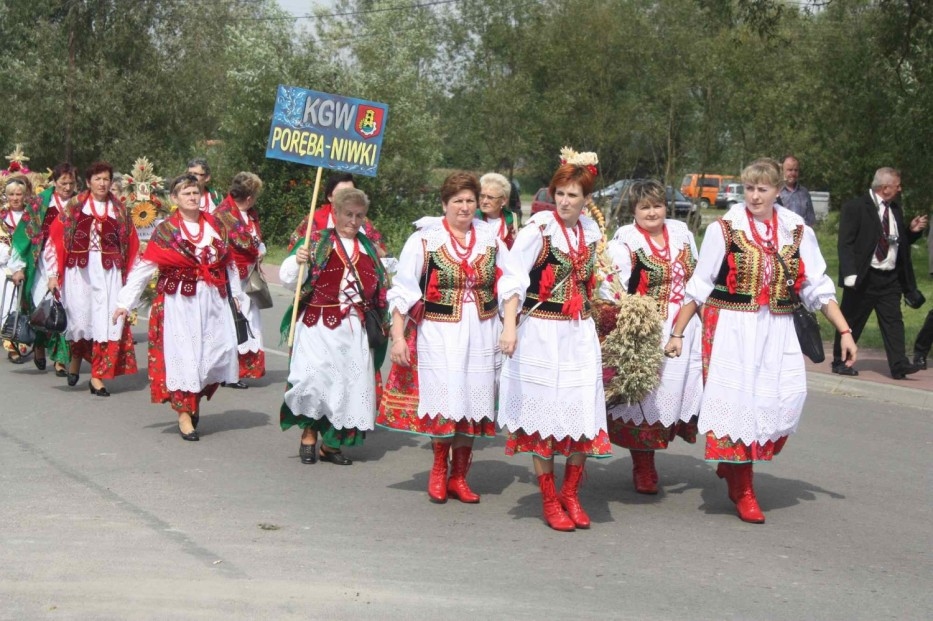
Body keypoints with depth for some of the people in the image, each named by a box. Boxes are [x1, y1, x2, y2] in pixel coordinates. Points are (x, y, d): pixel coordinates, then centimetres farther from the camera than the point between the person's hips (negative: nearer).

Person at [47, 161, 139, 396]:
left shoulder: (119, 210, 9)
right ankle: (76, 358, 34)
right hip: (79, 271, -1)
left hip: (109, 273, 1)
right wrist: (54, 273, -5)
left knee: (107, 321, -6)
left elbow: (131, 246, 9)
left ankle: (97, 377, 0)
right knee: (79, 319, 5)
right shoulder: (74, 207, 4)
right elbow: (55, 239, 1)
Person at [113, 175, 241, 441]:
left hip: (213, 301, 4)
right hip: (178, 302, -4)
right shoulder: (165, 230, -1)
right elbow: (143, 267, -3)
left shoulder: (215, 225, 10)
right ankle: (184, 413, 4)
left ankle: (196, 399, 21)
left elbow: (229, 262, 19)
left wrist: (236, 294, 20)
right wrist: (125, 302, -8)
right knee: (182, 354, -4)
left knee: (219, 351, -1)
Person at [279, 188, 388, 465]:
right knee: (315, 377, -14)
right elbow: (288, 278, -8)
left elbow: (379, 288, 26)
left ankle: (332, 442, 14)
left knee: (350, 383, 3)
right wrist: (296, 261, -28)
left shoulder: (368, 247, 16)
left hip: (355, 328, 5)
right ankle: (309, 432, 8)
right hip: (319, 325, -5)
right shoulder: (317, 241, 0)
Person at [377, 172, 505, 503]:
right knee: (444, 401, -3)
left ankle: (458, 477, 19)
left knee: (472, 402, 6)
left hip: (481, 335, 3)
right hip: (439, 335, -3)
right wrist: (398, 336, -11)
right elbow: (403, 290, -5)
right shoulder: (424, 239, -4)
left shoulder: (490, 238, 6)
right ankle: (439, 470, 18)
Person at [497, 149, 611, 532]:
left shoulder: (592, 232, 9)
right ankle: (549, 502, 14)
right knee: (544, 415, 2)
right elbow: (513, 278, -15)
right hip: (542, 334, -5)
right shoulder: (538, 229, -9)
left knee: (585, 416, 4)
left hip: (581, 335, 5)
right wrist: (509, 326, -24)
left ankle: (570, 494, 20)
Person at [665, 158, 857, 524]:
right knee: (737, 402, -4)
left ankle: (732, 465, 18)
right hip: (732, 329, -3)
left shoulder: (797, 232, 5)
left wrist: (845, 332, 3)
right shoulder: (724, 229, -2)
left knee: (786, 401, -5)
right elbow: (698, 287, 2)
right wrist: (677, 333, 0)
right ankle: (742, 491, 11)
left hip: (777, 332, 3)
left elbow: (818, 288, 8)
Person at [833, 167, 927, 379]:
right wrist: (850, 274, -22)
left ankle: (899, 365, -5)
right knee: (851, 321, 4)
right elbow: (845, 243, -13)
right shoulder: (855, 207, -8)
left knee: (893, 321, -2)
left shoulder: (895, 209, 13)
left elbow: (901, 241, 22)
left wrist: (913, 231, 1)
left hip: (891, 278, 6)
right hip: (864, 278, -6)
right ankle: (840, 362, 16)